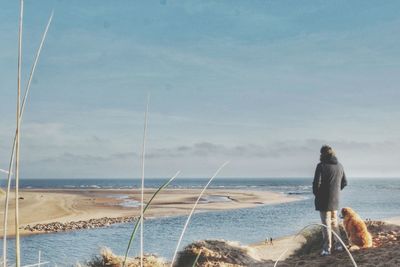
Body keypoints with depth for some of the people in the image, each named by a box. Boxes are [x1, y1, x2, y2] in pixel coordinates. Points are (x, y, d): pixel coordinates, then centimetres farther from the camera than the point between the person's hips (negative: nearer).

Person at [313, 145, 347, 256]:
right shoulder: (339, 166, 8)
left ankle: (327, 248, -3)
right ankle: (338, 245, 25)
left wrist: (316, 194, -1)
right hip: (335, 200, 6)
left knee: (326, 224, -3)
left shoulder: (321, 166, -14)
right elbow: (344, 182, 14)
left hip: (324, 200, -6)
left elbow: (317, 183, -18)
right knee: (334, 222, 19)